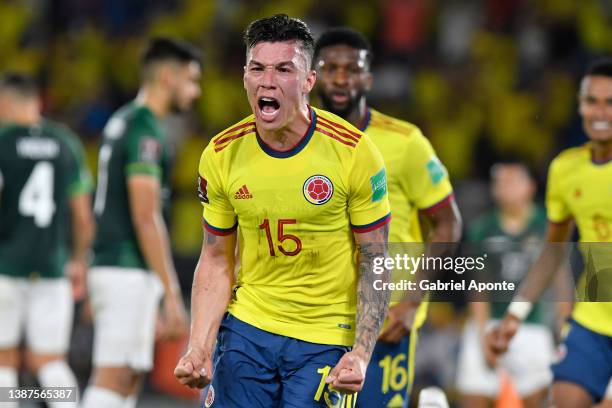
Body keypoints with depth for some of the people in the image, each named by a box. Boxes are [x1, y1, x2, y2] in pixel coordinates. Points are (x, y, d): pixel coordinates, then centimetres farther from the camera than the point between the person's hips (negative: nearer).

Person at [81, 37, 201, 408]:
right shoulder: (145, 131, -13)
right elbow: (146, 217, -19)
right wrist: (172, 296, -19)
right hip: (130, 273, -10)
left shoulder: (121, 123, 18)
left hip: (110, 265, 10)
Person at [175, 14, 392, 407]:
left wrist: (362, 353, -16)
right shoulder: (222, 155, -4)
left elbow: (374, 263, -7)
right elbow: (216, 260, 5)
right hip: (245, 330, 3)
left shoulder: (354, 151, -12)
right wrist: (199, 348, -7)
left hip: (325, 339, -2)